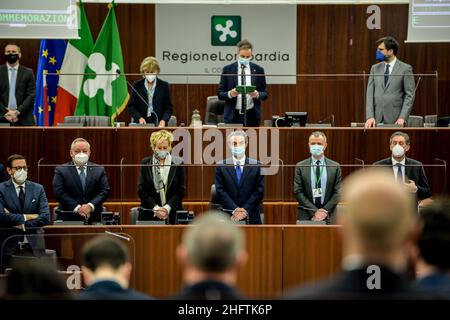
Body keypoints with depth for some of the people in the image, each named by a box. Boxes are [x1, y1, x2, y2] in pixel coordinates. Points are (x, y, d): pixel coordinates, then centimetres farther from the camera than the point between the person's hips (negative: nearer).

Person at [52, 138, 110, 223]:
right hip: (69, 218, -2)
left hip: (94, 218, 2)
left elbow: (105, 191, 3)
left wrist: (90, 206, -12)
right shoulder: (61, 170, 4)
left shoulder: (99, 170, 11)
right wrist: (77, 207, -15)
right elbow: (59, 192, -5)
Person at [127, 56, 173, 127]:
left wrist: (164, 120, -13)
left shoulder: (164, 86, 4)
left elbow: (169, 108, 5)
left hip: (159, 125, 0)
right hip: (140, 124, 1)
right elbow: (131, 107, 5)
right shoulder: (137, 85, 5)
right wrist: (139, 118, -13)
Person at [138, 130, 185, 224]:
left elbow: (181, 190, 2)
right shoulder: (145, 163, 5)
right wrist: (155, 207, -9)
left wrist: (167, 207, -9)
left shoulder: (178, 163, 3)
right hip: (150, 214, 0)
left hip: (172, 213, 0)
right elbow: (141, 190, 2)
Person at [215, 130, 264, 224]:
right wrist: (234, 210, -12)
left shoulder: (256, 166, 5)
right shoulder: (221, 166, 5)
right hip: (228, 217, 0)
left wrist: (245, 210, -10)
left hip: (251, 218, 0)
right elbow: (220, 191, -1)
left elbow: (259, 191, 0)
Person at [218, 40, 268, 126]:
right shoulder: (227, 69, 4)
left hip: (252, 116, 1)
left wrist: (257, 94, -14)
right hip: (233, 116, -1)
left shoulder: (258, 70, 6)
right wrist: (230, 94, -17)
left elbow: (264, 94, 8)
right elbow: (220, 94, 4)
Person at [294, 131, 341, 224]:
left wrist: (325, 211, -9)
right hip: (306, 216, 0)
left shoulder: (335, 167, 6)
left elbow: (337, 192, 3)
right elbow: (298, 192, -1)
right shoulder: (300, 166, 4)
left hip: (328, 217, 0)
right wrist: (314, 212, -10)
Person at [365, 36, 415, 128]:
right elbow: (370, 93, 6)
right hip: (376, 119, 3)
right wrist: (370, 117, -6)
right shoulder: (375, 68, 12)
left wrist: (402, 118, -13)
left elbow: (410, 95, -3)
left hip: (395, 120, -3)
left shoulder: (405, 69, 0)